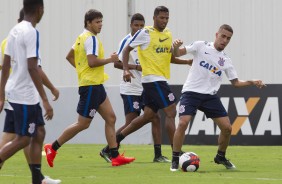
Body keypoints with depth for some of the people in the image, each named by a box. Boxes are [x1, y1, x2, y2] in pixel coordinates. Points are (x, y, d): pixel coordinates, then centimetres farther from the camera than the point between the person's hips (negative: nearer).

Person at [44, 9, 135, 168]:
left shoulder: (82, 37, 14)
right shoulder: (91, 38, -15)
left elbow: (69, 56, 22)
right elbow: (92, 62, -26)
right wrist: (110, 60, -14)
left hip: (96, 86, 10)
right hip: (91, 85, -10)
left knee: (110, 118, 7)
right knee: (83, 124, -5)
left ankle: (115, 157, 5)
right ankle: (53, 148, 4)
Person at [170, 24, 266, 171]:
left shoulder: (226, 61, 10)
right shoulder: (201, 46, -1)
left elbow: (235, 82, 15)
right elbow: (177, 54, -2)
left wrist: (251, 82, -1)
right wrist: (175, 47, -25)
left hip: (210, 96, 4)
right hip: (191, 92, -4)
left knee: (227, 127, -2)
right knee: (183, 123, -23)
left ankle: (220, 157, 24)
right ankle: (175, 160, -10)